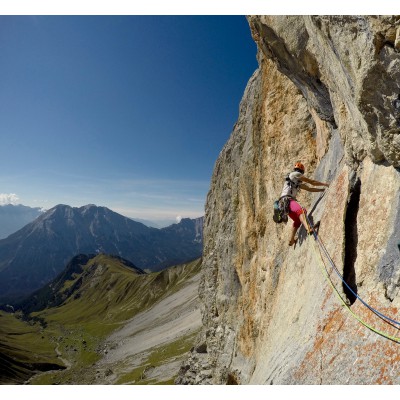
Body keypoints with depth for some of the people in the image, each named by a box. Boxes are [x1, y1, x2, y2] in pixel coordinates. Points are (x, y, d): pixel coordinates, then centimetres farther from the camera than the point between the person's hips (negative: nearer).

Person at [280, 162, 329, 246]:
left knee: (297, 220, 21)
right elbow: (312, 182, 4)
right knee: (300, 210, -33)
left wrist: (323, 190, 30)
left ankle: (291, 240, 27)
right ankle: (308, 228, -57)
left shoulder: (298, 182, 30)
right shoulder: (295, 174, 4)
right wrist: (324, 184, 13)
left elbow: (309, 189, 32)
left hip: (289, 201, 10)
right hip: (287, 199, -10)